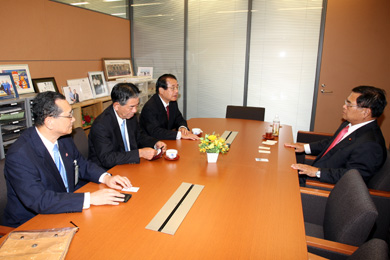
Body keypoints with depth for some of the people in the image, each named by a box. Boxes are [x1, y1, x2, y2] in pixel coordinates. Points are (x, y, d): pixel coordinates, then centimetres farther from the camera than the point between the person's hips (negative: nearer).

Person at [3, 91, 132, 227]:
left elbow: (81, 164, 13)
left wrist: (106, 177, -6)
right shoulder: (19, 155, -24)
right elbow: (39, 200, -30)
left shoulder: (64, 138, -1)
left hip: (66, 210, 7)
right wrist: (90, 198, -32)